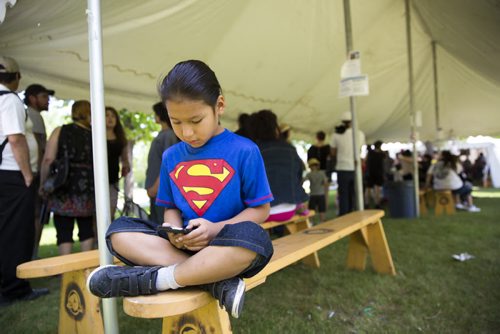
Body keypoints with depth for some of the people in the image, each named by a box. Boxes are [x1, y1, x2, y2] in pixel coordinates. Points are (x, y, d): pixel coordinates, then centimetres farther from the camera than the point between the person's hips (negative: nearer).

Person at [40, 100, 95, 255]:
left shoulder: (60, 131, 0)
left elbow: (48, 159, -7)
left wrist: (43, 185, 2)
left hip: (63, 189, -2)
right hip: (87, 188, 2)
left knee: (64, 230, 4)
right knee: (86, 228, 15)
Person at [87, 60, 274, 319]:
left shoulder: (244, 151, -6)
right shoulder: (171, 157, 7)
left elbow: (260, 210, -4)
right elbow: (170, 208, 13)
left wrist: (216, 229, -19)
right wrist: (174, 231, -10)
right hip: (183, 244, 5)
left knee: (251, 237, -38)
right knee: (118, 231, -15)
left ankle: (153, 278, -23)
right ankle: (215, 281, -26)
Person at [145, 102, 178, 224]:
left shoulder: (168, 136, -13)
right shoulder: (162, 134, 13)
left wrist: (154, 188, -16)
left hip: (160, 190, -9)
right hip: (156, 189, 9)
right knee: (155, 223, 15)